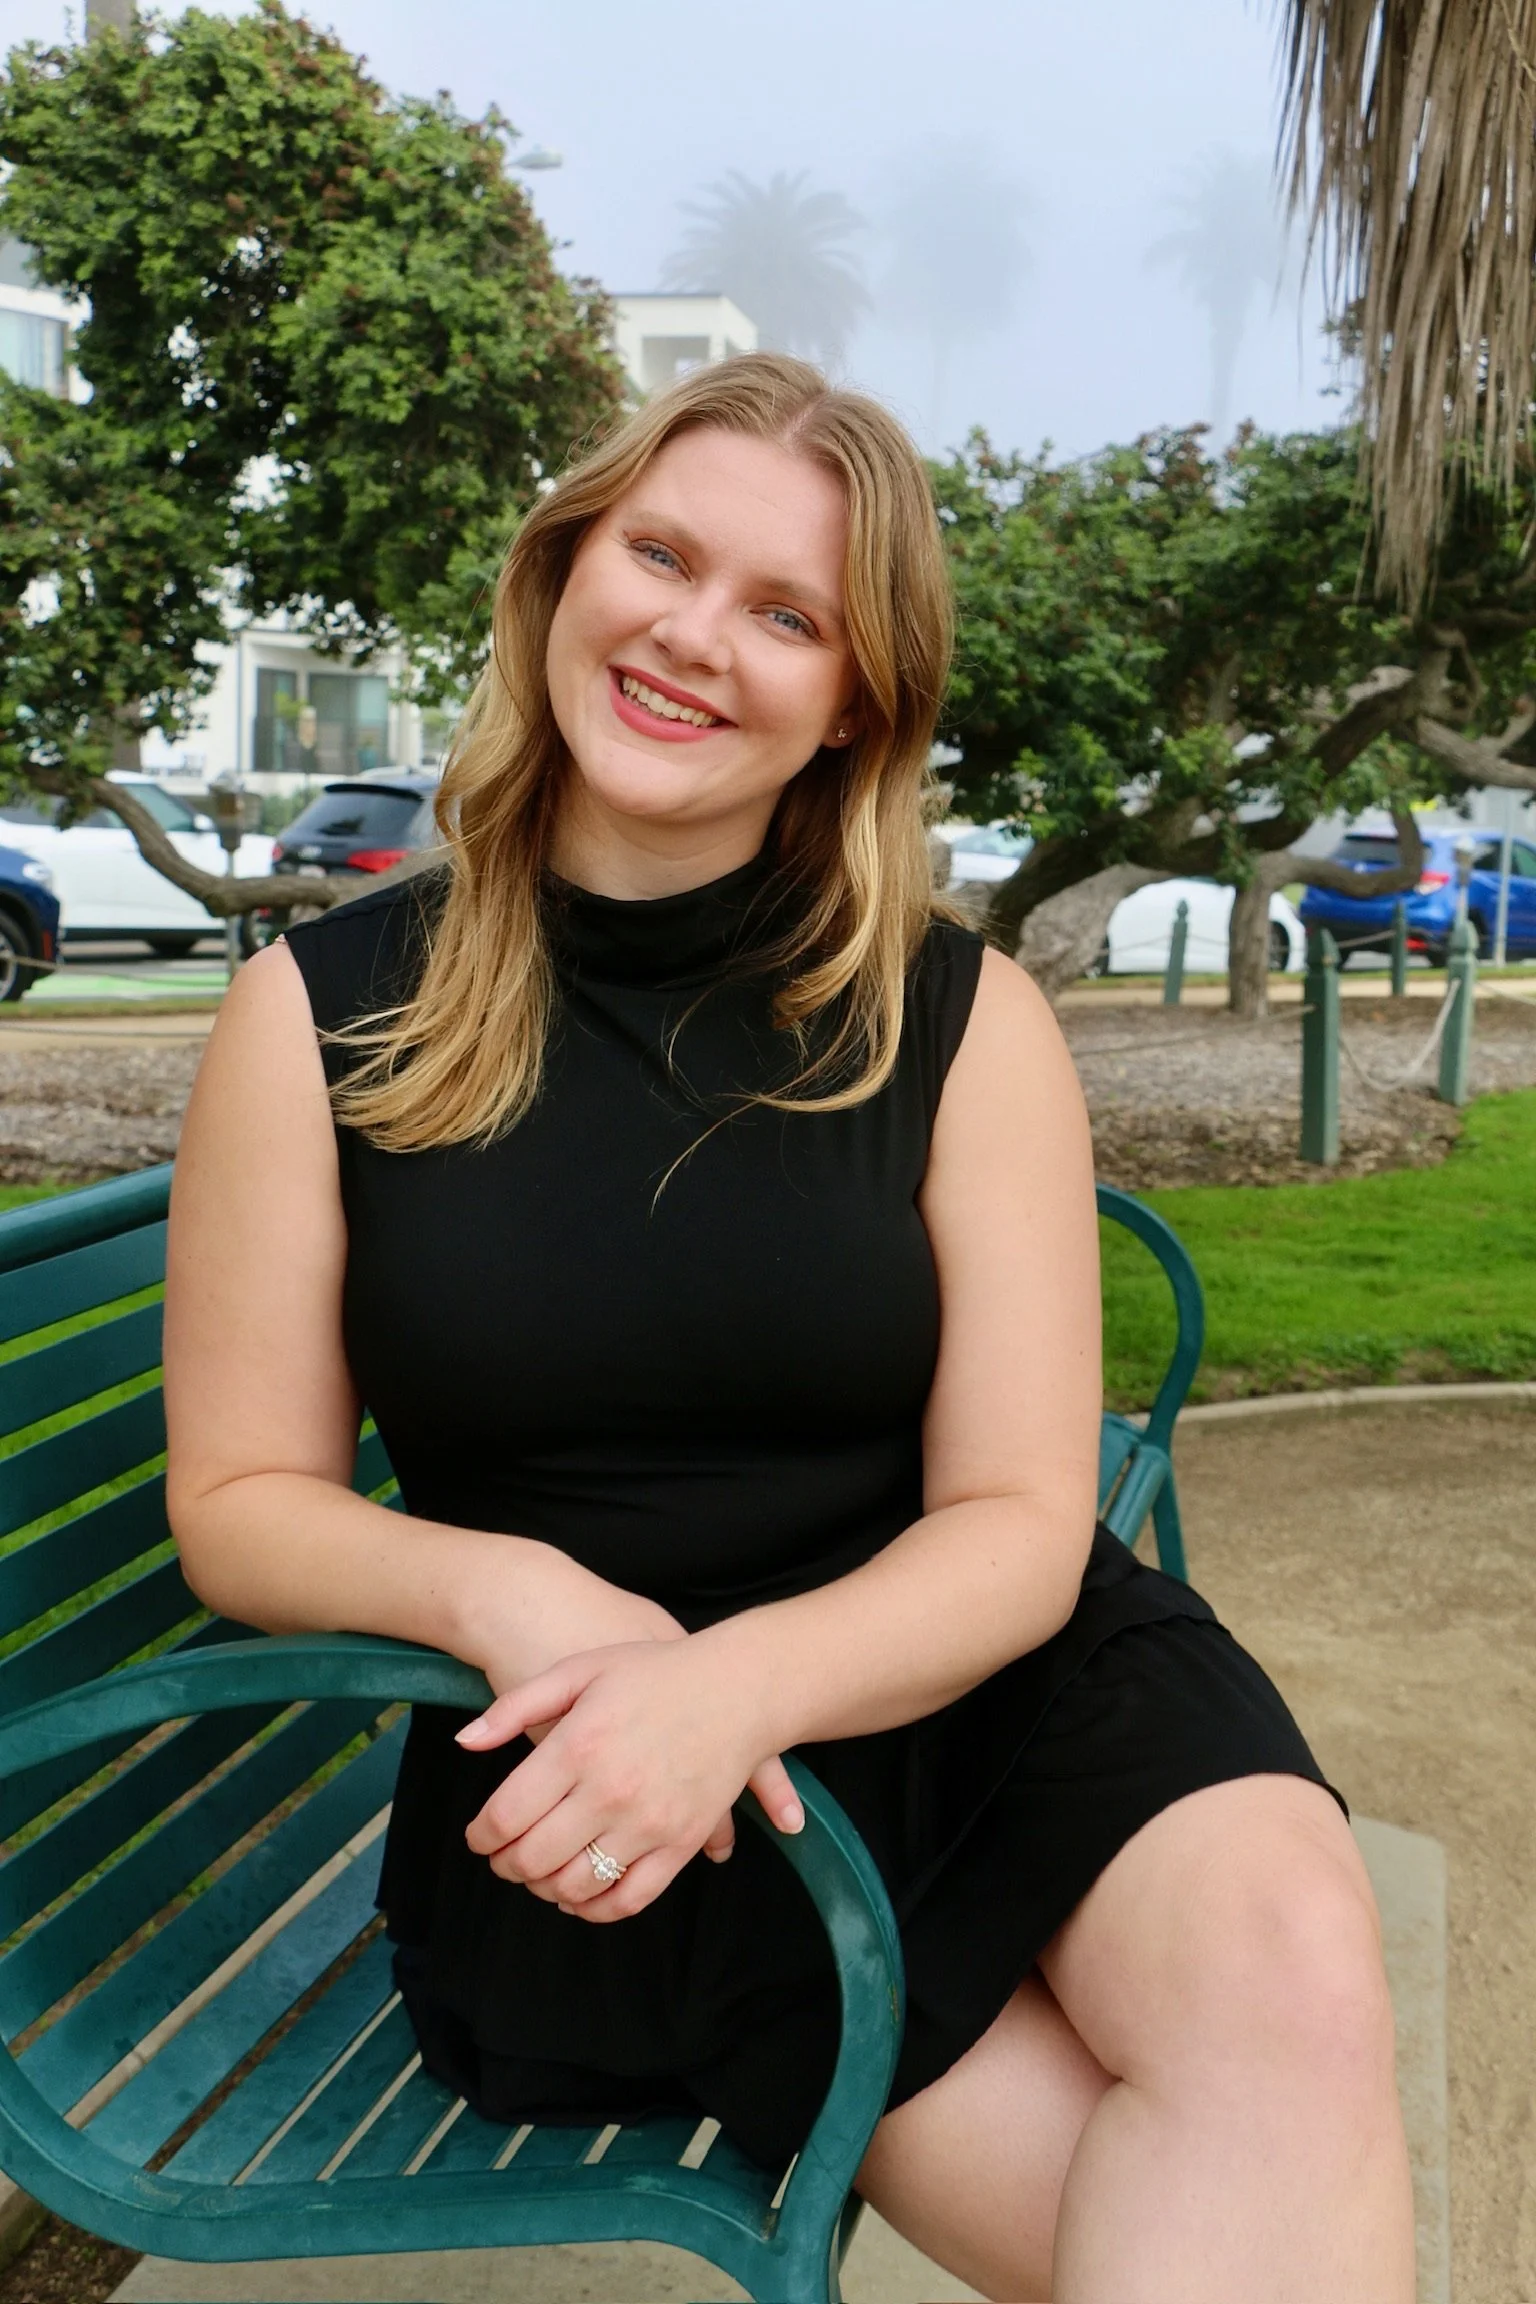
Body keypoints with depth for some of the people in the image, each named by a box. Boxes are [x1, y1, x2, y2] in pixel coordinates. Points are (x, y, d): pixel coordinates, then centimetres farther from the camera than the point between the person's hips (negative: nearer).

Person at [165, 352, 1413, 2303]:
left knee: (1297, 1987, -28)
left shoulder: (960, 1020, -4)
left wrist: (738, 1678, -26)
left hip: (975, 1679, 2)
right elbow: (243, 1500, 1)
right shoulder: (323, 1014, -3)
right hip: (598, 1794, -1)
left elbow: (1018, 1524, -6)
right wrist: (506, 1590, -19)